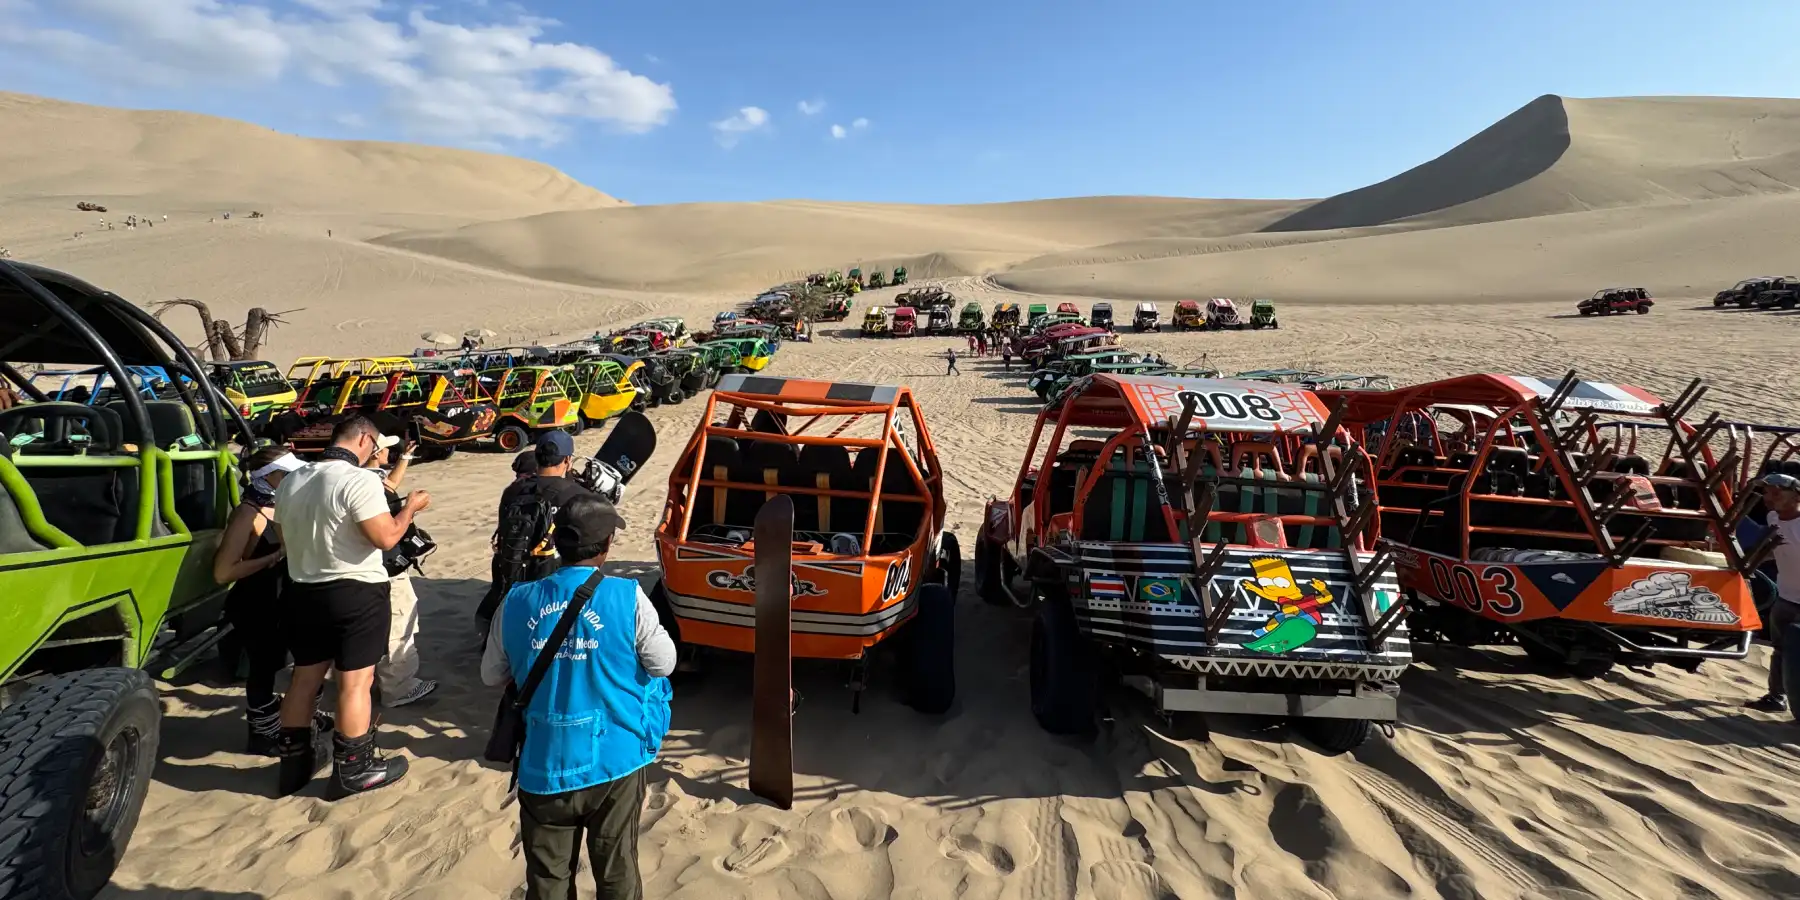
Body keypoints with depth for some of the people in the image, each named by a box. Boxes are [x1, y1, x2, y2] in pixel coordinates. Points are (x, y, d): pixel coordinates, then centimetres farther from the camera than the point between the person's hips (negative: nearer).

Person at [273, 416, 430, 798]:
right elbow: (385, 538, -21)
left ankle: (294, 762, 29)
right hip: (356, 593, -8)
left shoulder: (290, 481, 8)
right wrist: (410, 508, -6)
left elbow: (285, 537, 19)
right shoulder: (359, 480, -19)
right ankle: (352, 770, 11)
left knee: (304, 678, 18)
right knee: (355, 683, 2)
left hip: (304, 591, 8)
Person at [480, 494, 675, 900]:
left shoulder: (517, 601, -4)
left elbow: (492, 676, 8)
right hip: (613, 761, -2)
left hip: (544, 766, 2)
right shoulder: (627, 597, -14)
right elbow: (663, 663, -4)